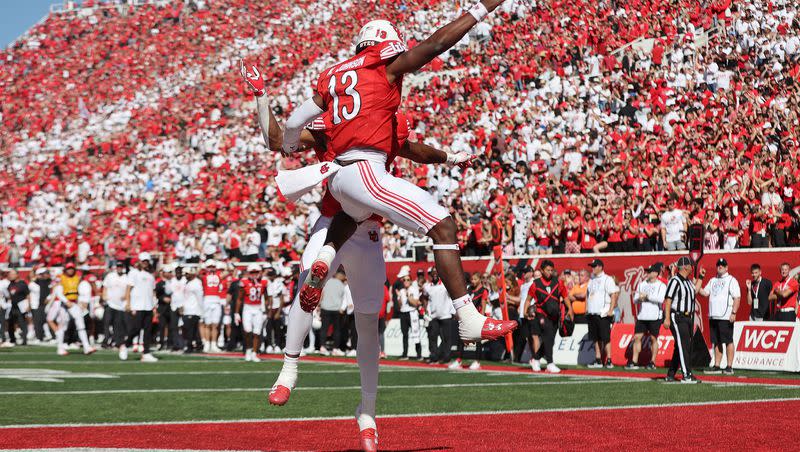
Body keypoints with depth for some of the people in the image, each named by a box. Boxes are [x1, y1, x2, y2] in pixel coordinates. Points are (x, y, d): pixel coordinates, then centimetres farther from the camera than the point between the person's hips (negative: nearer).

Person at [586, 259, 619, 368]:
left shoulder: (607, 279, -5)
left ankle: (609, 360, -8)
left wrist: (610, 310, -17)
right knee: (595, 338, 8)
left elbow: (614, 295, -10)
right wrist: (586, 308, 14)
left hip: (603, 314, -7)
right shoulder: (591, 280, 17)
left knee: (605, 338, -9)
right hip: (592, 314, 7)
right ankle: (598, 360, 13)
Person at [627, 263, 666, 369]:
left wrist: (646, 296, -13)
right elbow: (635, 300, 12)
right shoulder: (641, 284, 15)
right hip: (641, 316, 5)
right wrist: (639, 298, -11)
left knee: (653, 338, 1)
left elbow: (660, 299, -17)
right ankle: (634, 362, 1)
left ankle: (652, 362, 9)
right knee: (637, 337, -1)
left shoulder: (661, 285, -1)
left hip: (654, 317, -5)